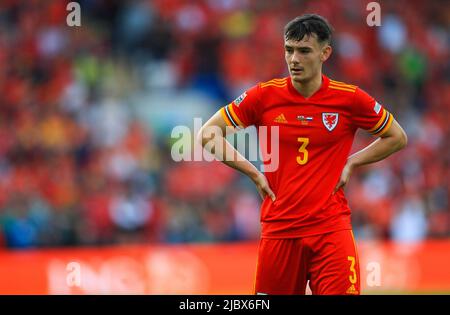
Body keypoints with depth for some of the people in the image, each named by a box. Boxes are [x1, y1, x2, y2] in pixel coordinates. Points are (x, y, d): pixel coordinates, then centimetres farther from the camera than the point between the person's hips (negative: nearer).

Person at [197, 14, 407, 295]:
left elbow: (397, 138, 13)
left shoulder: (350, 98, -1)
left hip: (332, 226, -1)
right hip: (278, 227, 1)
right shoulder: (265, 95, 0)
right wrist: (254, 173, 0)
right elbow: (208, 135, 6)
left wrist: (351, 163, 3)